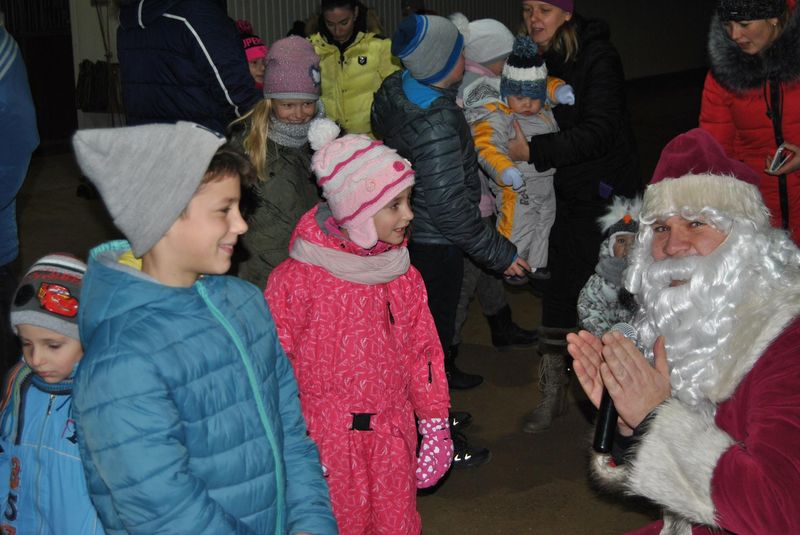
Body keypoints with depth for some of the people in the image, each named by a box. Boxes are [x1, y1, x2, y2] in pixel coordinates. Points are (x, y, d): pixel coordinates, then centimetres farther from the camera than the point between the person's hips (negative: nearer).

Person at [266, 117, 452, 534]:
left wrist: (434, 425, 9)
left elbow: (423, 352, 9)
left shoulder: (402, 276, 3)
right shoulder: (295, 280, -15)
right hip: (327, 439, -5)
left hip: (392, 437, 5)